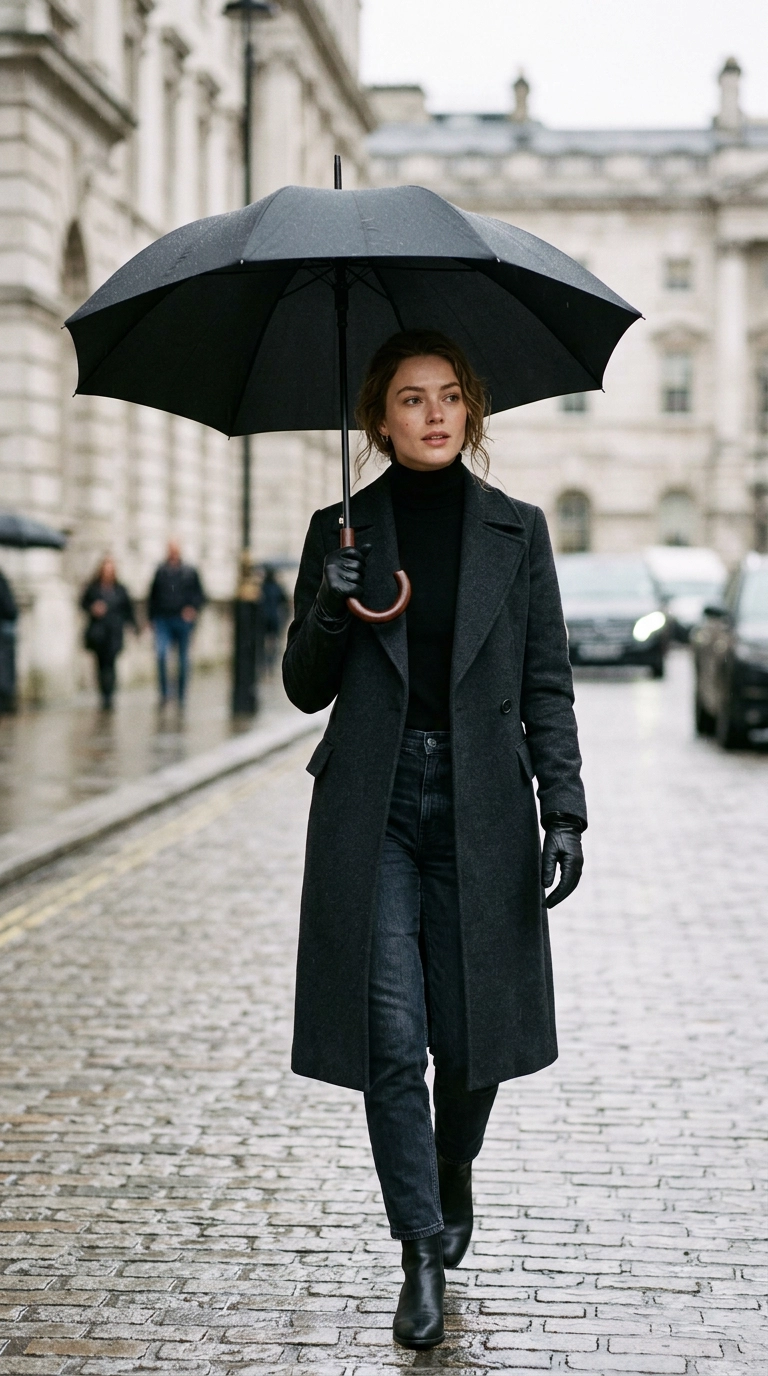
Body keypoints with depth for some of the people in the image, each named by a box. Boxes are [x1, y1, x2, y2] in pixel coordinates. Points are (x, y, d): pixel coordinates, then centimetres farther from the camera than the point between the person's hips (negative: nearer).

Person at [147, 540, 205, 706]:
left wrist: (193, 608, -11)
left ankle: (181, 696, 18)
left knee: (183, 660, 6)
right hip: (163, 621, 0)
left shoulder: (190, 572, 4)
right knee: (161, 653, -19)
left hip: (183, 622, 0)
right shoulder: (160, 572, 7)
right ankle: (164, 692, -9)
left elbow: (200, 594, 7)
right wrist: (151, 617, 8)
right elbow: (152, 596, 14)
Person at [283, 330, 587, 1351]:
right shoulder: (341, 531, 6)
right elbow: (306, 689, 8)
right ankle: (422, 1255, 5)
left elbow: (547, 686, 5)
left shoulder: (516, 532, 5)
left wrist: (564, 811, -5)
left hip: (481, 805, 0)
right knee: (392, 1036, -6)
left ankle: (453, 1168, 36)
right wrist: (328, 610, -12)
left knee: (472, 1035, 3)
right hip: (372, 807, 0)